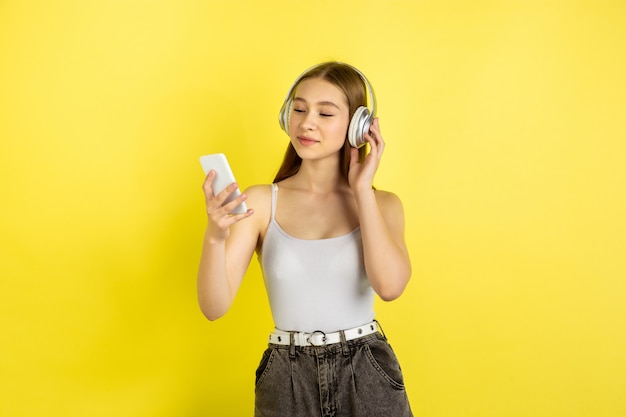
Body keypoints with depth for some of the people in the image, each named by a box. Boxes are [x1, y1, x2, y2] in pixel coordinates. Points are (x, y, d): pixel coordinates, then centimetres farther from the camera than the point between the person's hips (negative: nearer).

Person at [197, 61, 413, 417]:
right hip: (287, 380, 0)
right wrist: (215, 237, -28)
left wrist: (363, 190, -11)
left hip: (367, 377, 1)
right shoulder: (260, 202, -4)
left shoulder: (382, 204, -1)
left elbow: (390, 286, -20)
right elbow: (215, 306, -10)